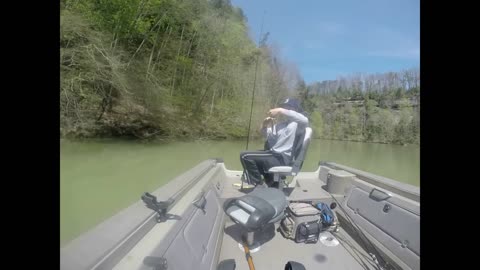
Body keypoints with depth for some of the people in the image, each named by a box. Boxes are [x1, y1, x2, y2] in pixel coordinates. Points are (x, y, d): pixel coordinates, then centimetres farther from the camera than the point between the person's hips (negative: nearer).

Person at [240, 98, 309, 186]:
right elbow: (266, 135, 24)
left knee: (245, 156, -15)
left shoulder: (297, 124, -5)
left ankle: (258, 186, -1)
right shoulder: (280, 123, 17)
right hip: (273, 154, 9)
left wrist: (281, 111, -29)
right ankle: (271, 183, 27)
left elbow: (305, 120, -31)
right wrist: (264, 126, 1)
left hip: (282, 158, -9)